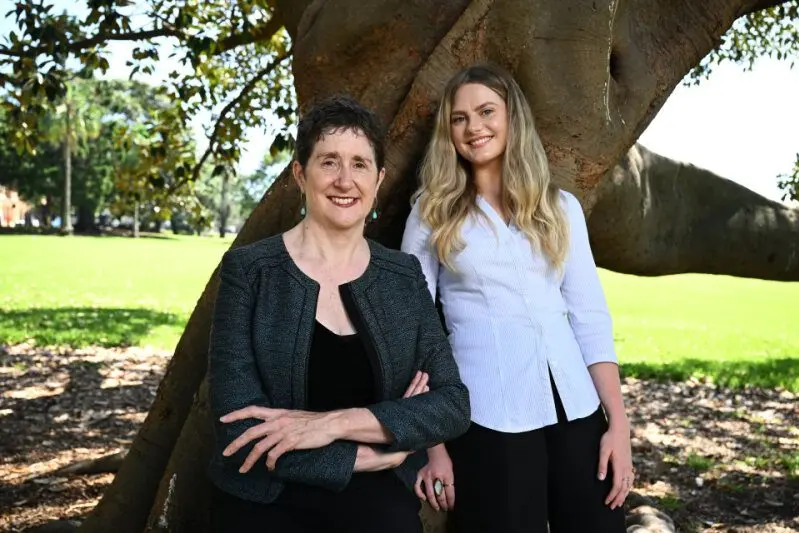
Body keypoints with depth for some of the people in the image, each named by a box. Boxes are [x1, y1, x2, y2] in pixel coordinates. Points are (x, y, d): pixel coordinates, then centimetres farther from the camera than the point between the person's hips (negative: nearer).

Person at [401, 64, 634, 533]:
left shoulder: (560, 207, 10)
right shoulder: (433, 213, 3)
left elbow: (591, 317, 8)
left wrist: (619, 422, 1)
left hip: (575, 408, 3)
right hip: (488, 417, -2)